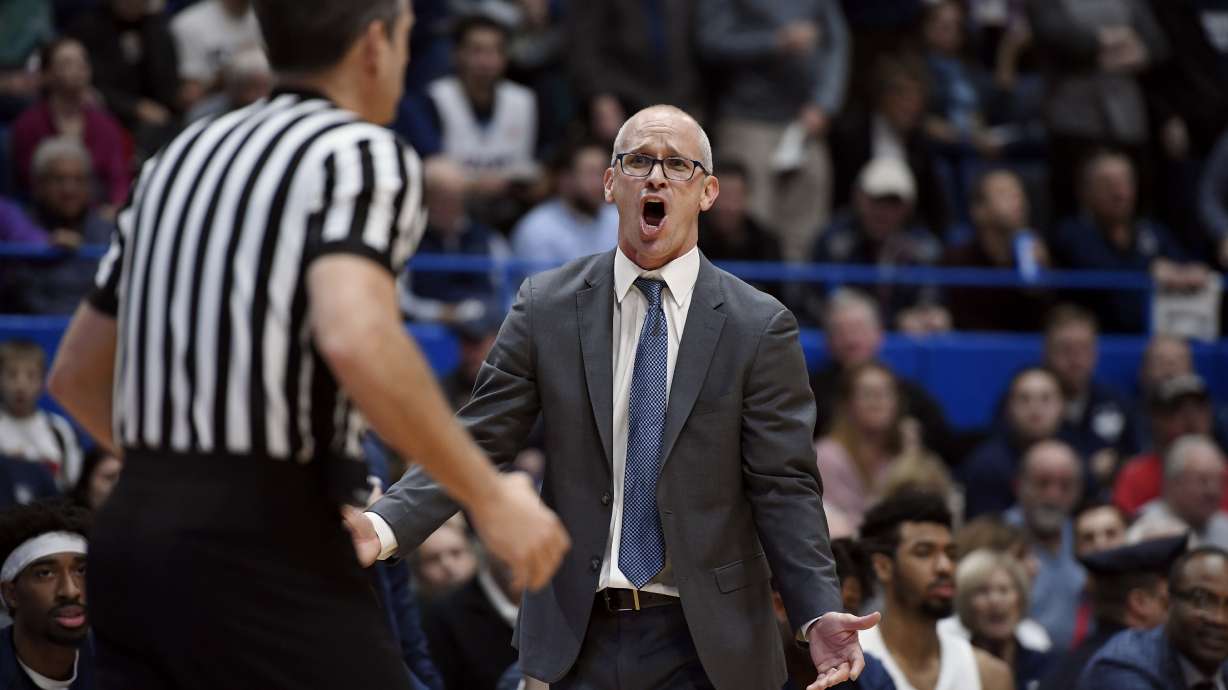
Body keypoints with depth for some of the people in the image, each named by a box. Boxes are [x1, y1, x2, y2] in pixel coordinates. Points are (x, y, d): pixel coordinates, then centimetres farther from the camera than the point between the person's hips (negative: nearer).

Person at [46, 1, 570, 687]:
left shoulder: (186, 154, 18)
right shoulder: (366, 154, -5)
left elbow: (75, 376, 24)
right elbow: (356, 340, -25)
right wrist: (490, 497, -15)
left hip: (131, 530, 8)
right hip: (266, 550, -7)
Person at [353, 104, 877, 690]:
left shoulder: (760, 327, -1)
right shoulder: (547, 306, 2)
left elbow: (783, 484, -4)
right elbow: (479, 444, 0)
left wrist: (819, 613, -19)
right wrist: (382, 528, -16)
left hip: (706, 641, -1)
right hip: (582, 634, 1)